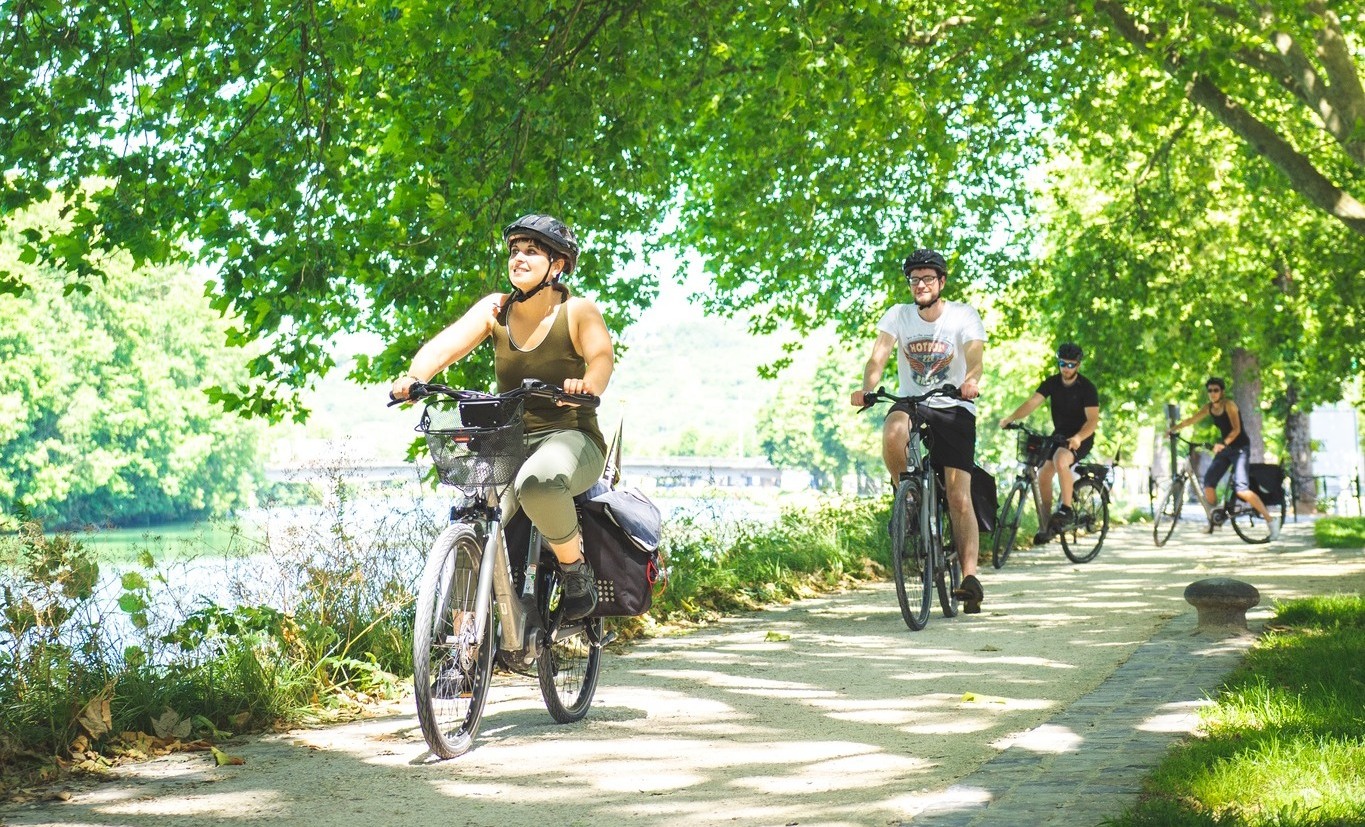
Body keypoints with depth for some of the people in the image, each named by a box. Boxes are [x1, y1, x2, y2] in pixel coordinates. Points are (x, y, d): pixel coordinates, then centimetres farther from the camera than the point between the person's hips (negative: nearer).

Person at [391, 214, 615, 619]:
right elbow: (445, 345, -10)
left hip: (570, 438, -4)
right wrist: (414, 377, -32)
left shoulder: (577, 311, -5)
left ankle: (576, 569, -14)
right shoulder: (495, 308, 4)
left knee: (537, 482, -38)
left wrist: (588, 385, -47)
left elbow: (602, 354, -23)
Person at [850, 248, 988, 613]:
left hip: (955, 409, -1)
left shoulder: (964, 315, -5)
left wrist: (972, 381, -47)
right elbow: (879, 355, -15)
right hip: (911, 403, 2)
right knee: (893, 433, -36)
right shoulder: (899, 315, 0)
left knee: (959, 498, -11)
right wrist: (866, 389, -36)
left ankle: (969, 576, -12)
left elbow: (975, 353, -23)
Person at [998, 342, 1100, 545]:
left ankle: (1066, 509, -24)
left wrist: (1078, 437, -41)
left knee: (1060, 460, -35)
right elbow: (1032, 402, -14)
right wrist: (1010, 418, -31)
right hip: (1059, 434, 5)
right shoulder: (1052, 383, -2)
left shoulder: (1087, 388, -14)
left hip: (1080, 438, -5)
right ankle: (1045, 525, 1)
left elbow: (1093, 419, -22)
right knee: (1043, 474, -10)